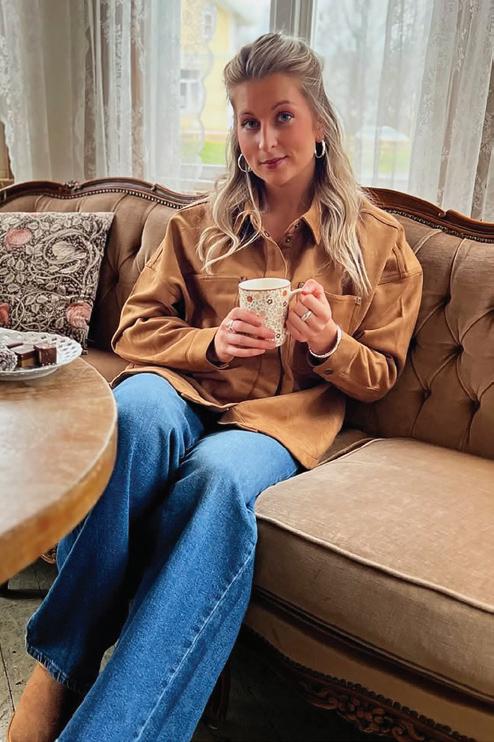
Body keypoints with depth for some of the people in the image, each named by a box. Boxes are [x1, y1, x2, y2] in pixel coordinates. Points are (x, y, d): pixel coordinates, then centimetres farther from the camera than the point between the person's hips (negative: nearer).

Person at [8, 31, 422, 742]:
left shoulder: (379, 241, 12)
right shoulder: (200, 224, 14)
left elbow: (378, 376, 13)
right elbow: (133, 330, 10)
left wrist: (328, 343, -9)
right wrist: (211, 341, -9)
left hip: (282, 417, -1)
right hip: (184, 390, 2)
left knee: (220, 473, -37)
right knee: (135, 406, -36)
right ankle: (61, 664, -24)